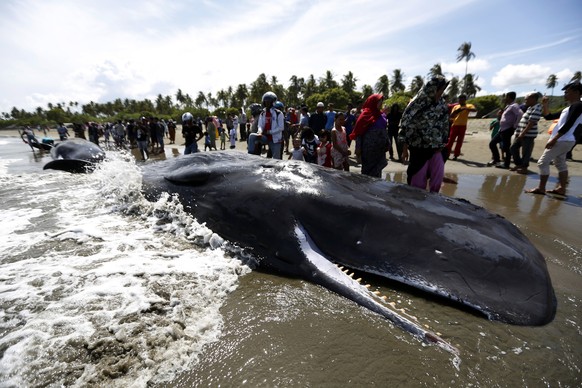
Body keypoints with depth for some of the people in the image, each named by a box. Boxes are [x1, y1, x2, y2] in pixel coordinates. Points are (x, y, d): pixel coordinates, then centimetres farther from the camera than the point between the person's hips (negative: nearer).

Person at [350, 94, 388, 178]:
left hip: (380, 147, 6)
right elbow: (359, 133, -9)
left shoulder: (381, 115, 11)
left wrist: (387, 144, 10)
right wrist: (358, 148, -12)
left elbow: (384, 131, 14)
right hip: (369, 146, -6)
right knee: (368, 169, 3)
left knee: (377, 168, 13)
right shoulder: (365, 114, -6)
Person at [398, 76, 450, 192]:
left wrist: (443, 144, 8)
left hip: (437, 148, 5)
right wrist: (405, 148, -11)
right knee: (418, 179, 3)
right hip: (419, 148, -5)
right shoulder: (417, 103, -9)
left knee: (438, 177, 8)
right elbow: (406, 125, -10)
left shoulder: (442, 105, 7)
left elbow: (445, 125, 14)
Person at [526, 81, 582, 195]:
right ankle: (561, 188, 18)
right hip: (563, 141, 10)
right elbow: (548, 117, 22)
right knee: (560, 164, 13)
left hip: (562, 141, -10)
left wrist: (554, 139, -23)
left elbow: (568, 125, -20)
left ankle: (540, 188, -7)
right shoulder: (569, 108, 18)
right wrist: (545, 104, 14)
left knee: (543, 162, -10)